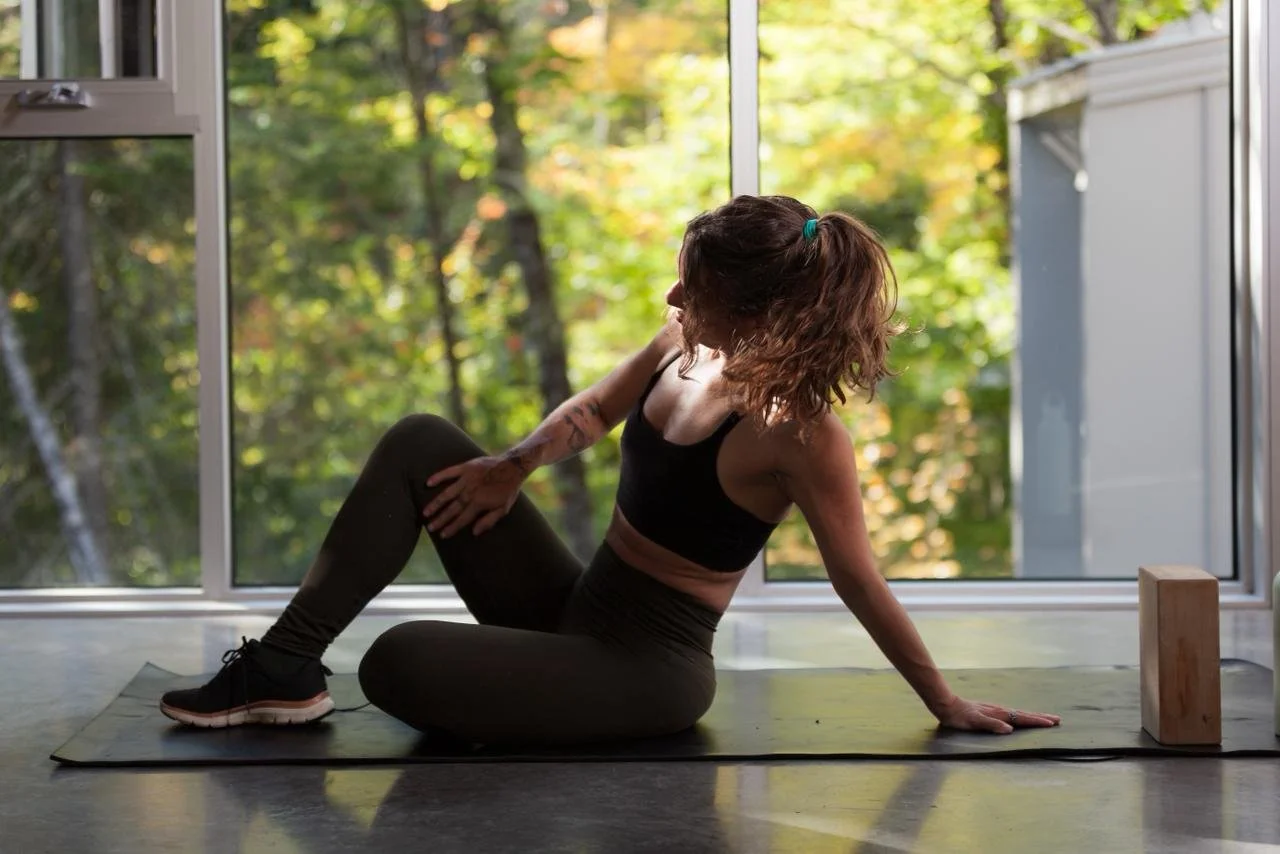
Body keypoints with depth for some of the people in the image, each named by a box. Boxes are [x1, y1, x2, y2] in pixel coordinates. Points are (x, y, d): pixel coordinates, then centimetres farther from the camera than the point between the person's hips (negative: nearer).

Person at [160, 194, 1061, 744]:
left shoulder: (801, 437, -25)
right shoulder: (683, 347, -3)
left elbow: (862, 586, -16)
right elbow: (596, 409, 16)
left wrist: (945, 702, -10)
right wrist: (518, 464, -1)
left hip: (648, 668, -8)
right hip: (578, 607, 8)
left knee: (398, 663, -28)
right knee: (422, 446, 2)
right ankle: (286, 666, 0)